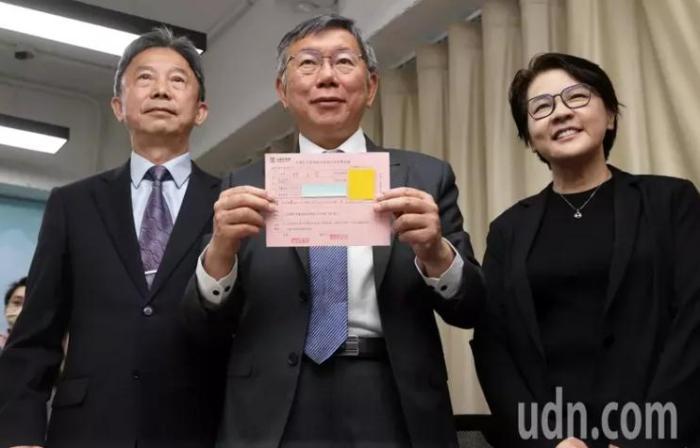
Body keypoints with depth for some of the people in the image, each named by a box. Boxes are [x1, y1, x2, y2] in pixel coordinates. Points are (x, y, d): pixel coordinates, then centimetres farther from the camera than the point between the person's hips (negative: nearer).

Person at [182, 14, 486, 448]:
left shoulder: (426, 177, 2)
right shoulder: (247, 185, 4)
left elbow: (469, 310, 0)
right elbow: (209, 323, 2)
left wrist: (435, 252, -20)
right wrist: (221, 249, -18)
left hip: (395, 411, 0)